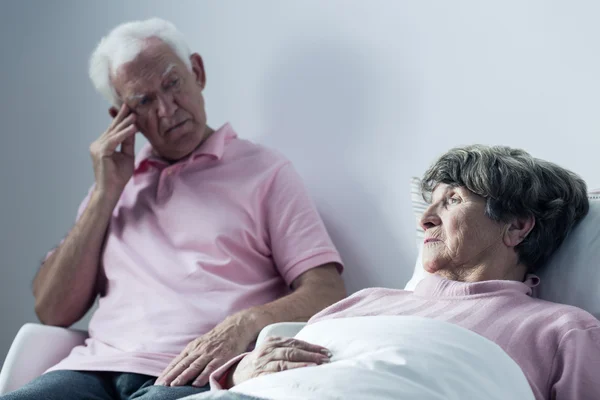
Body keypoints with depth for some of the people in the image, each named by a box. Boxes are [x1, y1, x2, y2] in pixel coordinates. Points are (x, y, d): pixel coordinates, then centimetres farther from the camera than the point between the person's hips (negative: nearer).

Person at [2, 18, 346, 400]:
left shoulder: (264, 171, 9)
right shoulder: (116, 184, 22)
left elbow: (327, 294, -1)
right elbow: (53, 312, 13)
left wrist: (246, 323, -21)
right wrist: (105, 194, 7)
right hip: (97, 368, 4)